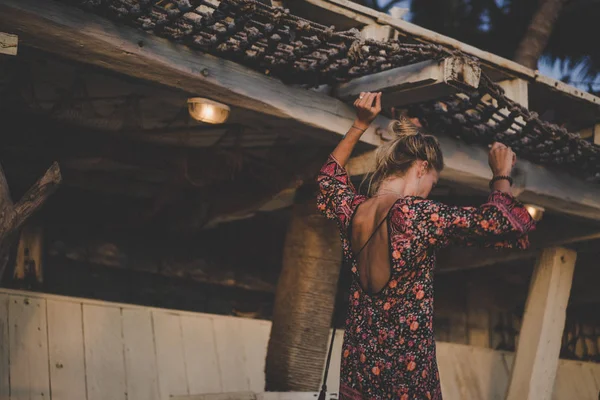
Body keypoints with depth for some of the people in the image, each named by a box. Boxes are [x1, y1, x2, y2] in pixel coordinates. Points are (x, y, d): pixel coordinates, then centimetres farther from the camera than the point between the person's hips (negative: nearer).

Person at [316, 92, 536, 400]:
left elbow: (329, 175, 22)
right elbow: (507, 220, -19)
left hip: (358, 359, 7)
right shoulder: (419, 215, -20)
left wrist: (359, 125, 25)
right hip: (407, 366, -6)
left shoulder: (353, 210, -1)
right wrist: (501, 175, -1)